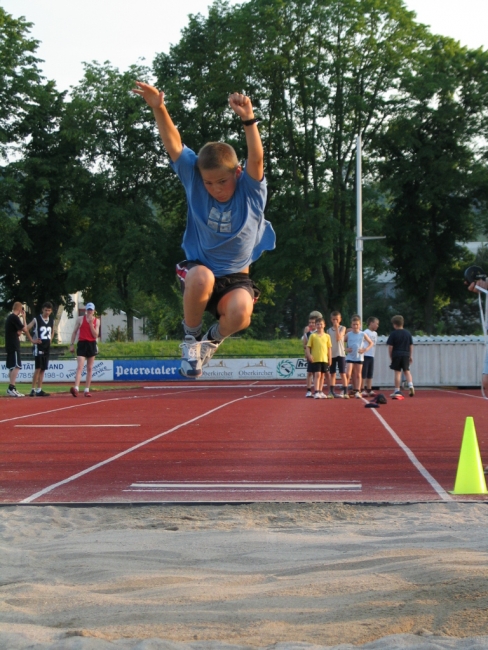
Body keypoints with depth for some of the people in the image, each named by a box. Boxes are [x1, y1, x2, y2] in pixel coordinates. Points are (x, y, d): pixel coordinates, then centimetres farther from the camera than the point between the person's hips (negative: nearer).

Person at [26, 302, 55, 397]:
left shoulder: (52, 321, 9)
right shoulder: (36, 320, -7)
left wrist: (50, 340, 11)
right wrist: (33, 340, -12)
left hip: (47, 347, 6)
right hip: (38, 346, -6)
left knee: (43, 369, 6)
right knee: (38, 368, -12)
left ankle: (39, 390, 10)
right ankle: (33, 389, -8)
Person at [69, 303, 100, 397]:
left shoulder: (96, 321, 5)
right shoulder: (80, 319, 4)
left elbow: (96, 335, -3)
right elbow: (74, 332, 7)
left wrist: (91, 324, -11)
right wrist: (72, 344, 1)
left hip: (92, 344, 2)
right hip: (82, 344, -2)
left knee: (89, 368, 6)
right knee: (80, 367, -15)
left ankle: (87, 390, 11)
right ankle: (76, 388, -26)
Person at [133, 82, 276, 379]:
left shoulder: (251, 190, -10)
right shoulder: (194, 180, -5)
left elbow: (257, 159, -28)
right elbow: (174, 145, -14)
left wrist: (249, 120, -44)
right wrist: (159, 109, -30)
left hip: (235, 278, 0)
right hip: (198, 268, 0)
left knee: (240, 313, -34)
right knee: (201, 277, -38)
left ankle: (214, 338, 6)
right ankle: (191, 336, -7)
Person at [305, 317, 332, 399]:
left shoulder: (327, 336, 7)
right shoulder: (313, 335, -1)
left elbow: (329, 348, 10)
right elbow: (308, 347, 0)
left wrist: (330, 359, 7)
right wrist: (309, 355, -15)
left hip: (324, 359, 4)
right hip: (315, 359, -4)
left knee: (322, 375, 10)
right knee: (317, 375, -11)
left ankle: (320, 392, 20)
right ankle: (316, 392, -13)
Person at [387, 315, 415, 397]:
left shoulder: (393, 334, -5)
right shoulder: (408, 333, 6)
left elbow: (390, 346, -6)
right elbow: (411, 345, 9)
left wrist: (390, 356, 3)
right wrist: (411, 356, 16)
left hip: (396, 355, -3)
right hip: (406, 355, 3)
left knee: (397, 372, 0)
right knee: (407, 371, 14)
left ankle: (397, 391, 3)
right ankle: (411, 386, -6)